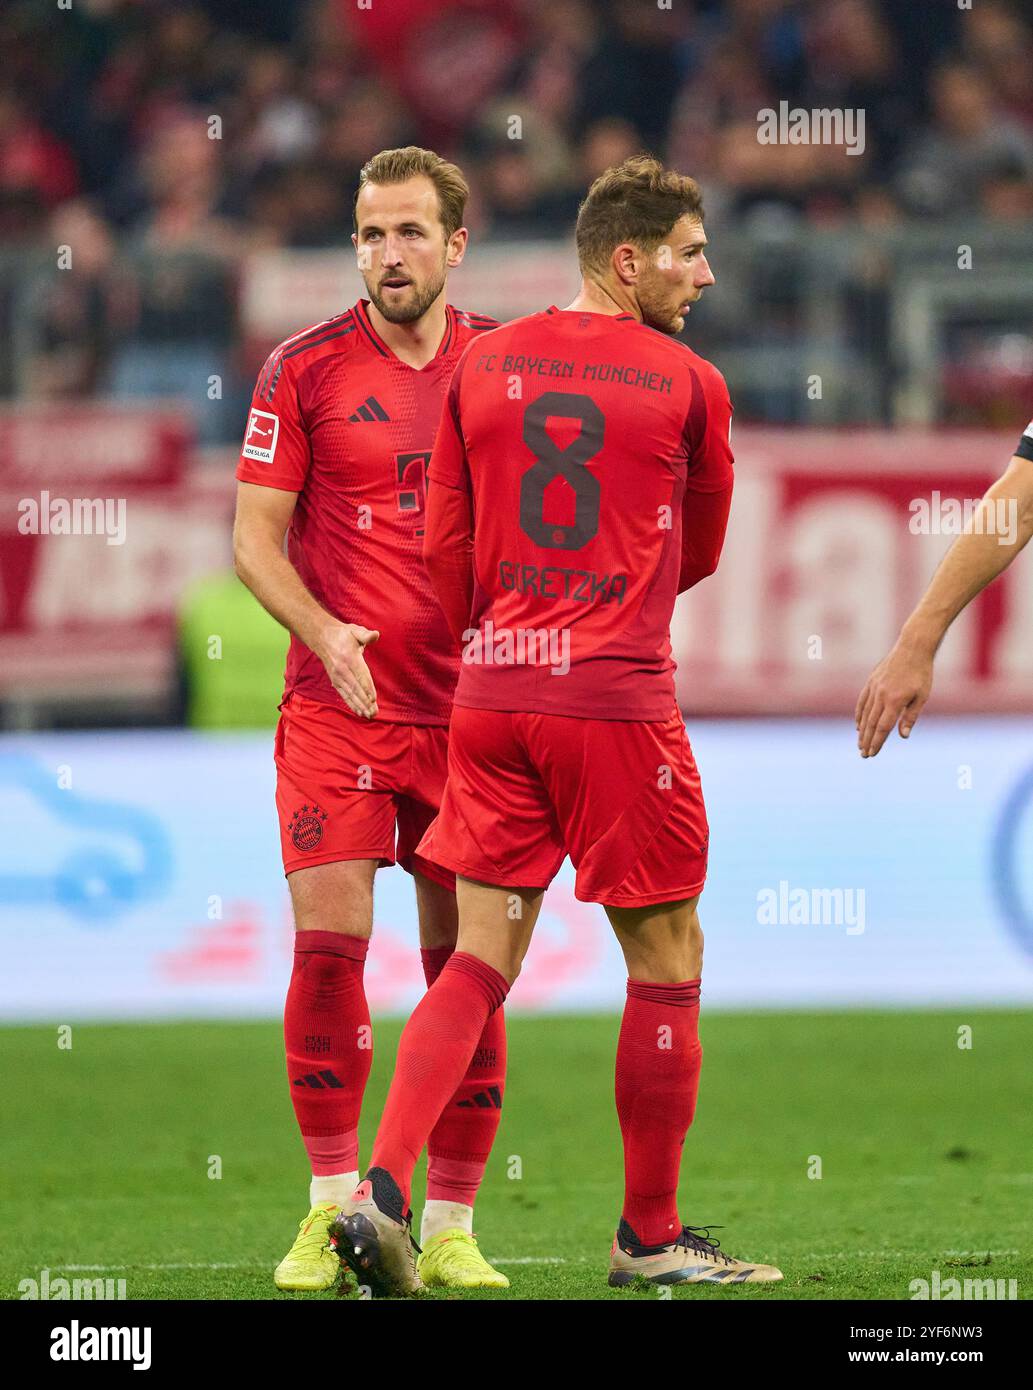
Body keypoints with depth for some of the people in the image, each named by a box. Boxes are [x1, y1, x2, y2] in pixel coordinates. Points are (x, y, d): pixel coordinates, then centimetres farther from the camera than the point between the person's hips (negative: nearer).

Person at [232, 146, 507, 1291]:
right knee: (328, 942, -10)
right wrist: (324, 634, -16)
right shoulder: (304, 370, 1)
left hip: (469, 710, 2)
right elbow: (256, 535, 1)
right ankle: (333, 1207, 2)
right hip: (335, 709, -2)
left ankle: (450, 1226, 9)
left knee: (466, 961, 1)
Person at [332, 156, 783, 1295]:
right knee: (665, 960, 7)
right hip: (618, 694, -5)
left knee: (480, 957, 7)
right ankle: (650, 1235, 12)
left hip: (490, 692, 5)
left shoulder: (480, 368, 9)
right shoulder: (687, 385, -2)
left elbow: (447, 554, 13)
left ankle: (382, 1191, -10)